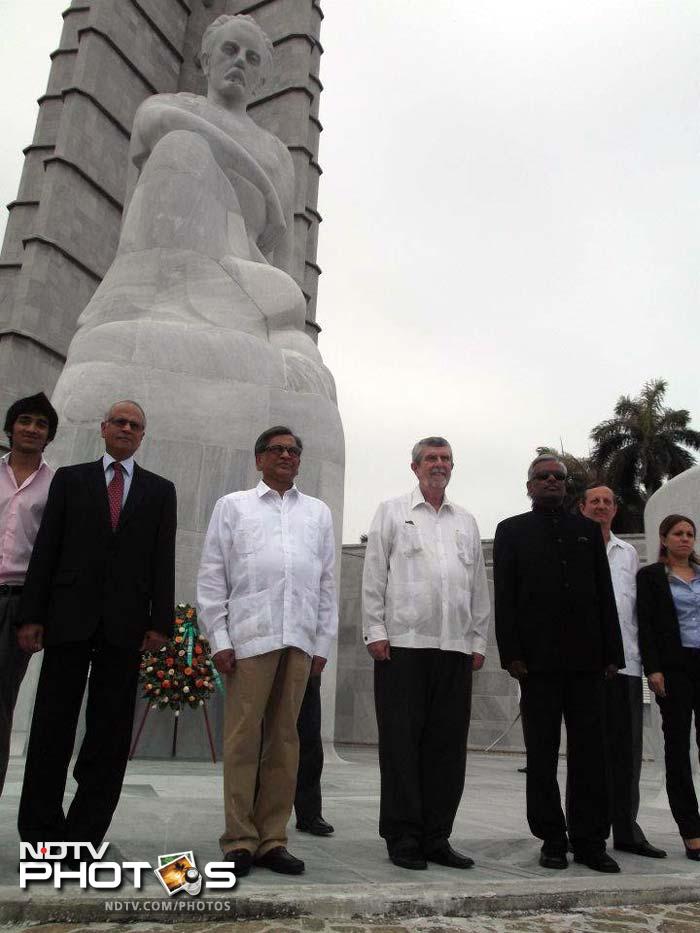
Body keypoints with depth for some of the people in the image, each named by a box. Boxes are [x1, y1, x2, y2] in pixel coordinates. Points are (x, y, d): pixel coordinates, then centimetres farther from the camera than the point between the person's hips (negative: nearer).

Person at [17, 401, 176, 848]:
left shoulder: (160, 490, 11)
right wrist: (32, 615, -3)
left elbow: (163, 560, 4)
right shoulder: (69, 479, 10)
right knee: (53, 726, 4)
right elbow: (45, 550, 5)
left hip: (125, 623, 1)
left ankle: (84, 834, 14)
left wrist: (160, 622, -5)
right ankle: (41, 829, 16)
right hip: (69, 616, 0)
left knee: (110, 732, 4)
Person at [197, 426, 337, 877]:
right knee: (243, 738, -2)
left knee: (285, 739, 5)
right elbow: (212, 575, 6)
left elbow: (328, 582, 15)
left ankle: (273, 839, 14)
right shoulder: (233, 506, 12)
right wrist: (219, 638, -2)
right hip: (250, 635, -2)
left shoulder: (318, 512, 19)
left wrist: (323, 642, 8)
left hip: (300, 638, 2)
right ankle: (240, 841, 8)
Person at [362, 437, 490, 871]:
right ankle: (403, 838, 11)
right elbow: (374, 576, 2)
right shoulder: (392, 512, 8)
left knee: (448, 744, 6)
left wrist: (479, 640, 11)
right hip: (403, 643, -4)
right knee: (402, 742, 0)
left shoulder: (466, 521, 19)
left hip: (456, 647, 4)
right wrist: (375, 631, -6)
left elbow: (479, 586, 17)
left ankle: (436, 837, 17)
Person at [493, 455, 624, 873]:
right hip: (538, 659, -2)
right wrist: (512, 654, -8)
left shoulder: (588, 529, 15)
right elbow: (505, 598, 0)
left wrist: (612, 652, 4)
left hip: (586, 659, 2)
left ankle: (591, 841, 15)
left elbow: (605, 593, 11)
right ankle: (552, 840, 16)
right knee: (542, 753, 5)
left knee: (590, 750, 5)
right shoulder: (511, 531, 7)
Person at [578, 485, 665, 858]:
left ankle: (626, 830, 21)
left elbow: (637, 606, 18)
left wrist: (642, 653, 12)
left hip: (626, 661, 5)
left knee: (627, 748, 9)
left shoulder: (628, 553, 17)